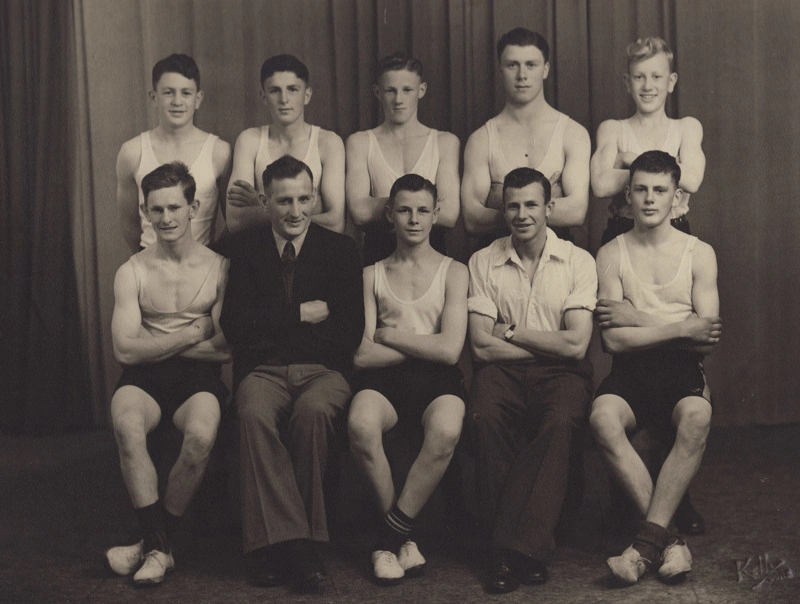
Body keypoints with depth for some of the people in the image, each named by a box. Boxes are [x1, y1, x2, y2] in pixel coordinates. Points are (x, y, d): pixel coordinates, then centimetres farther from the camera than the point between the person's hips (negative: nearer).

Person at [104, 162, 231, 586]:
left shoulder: (219, 268, 6)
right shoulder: (132, 272, 10)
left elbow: (228, 349, -3)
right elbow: (125, 349, -1)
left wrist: (156, 345, -3)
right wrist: (193, 333, -3)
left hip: (199, 377, -1)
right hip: (143, 378, 1)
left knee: (201, 436, -34)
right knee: (126, 424, -34)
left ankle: (152, 543, -12)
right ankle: (159, 547, -22)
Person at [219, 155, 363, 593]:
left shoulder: (339, 249, 12)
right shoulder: (244, 248, 13)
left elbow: (351, 332, 2)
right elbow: (235, 326, 1)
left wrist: (272, 325, -4)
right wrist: (301, 315, -3)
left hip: (323, 371, 0)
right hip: (263, 371, 1)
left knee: (312, 412, -35)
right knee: (254, 415, -34)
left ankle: (276, 543, -24)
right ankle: (295, 545, -32)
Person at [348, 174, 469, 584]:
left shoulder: (453, 272, 14)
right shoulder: (372, 275, 18)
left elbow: (449, 350, -2)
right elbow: (362, 355, 4)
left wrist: (389, 335, 2)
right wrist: (422, 343, 0)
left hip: (437, 379, -1)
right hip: (384, 380, 1)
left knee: (446, 431, -36)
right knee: (360, 424, -35)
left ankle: (389, 537, -18)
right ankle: (403, 536, -13)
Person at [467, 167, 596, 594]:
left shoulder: (577, 261, 5)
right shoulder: (483, 262, 8)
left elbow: (576, 344, -6)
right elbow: (482, 346, -1)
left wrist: (510, 331, -2)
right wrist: (548, 345, -4)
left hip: (560, 373, -1)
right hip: (503, 371, 1)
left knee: (560, 422, -35)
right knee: (485, 415, -33)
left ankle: (516, 546, -30)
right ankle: (532, 546, -26)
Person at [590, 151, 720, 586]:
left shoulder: (699, 253, 9)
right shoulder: (611, 254, 9)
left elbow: (707, 340, 0)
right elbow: (614, 340, -2)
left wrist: (636, 317, -3)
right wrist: (680, 328, -7)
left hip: (682, 370, 0)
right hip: (630, 370, 0)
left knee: (697, 418, -36)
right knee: (603, 418, -33)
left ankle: (647, 542, -29)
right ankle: (668, 539, -24)